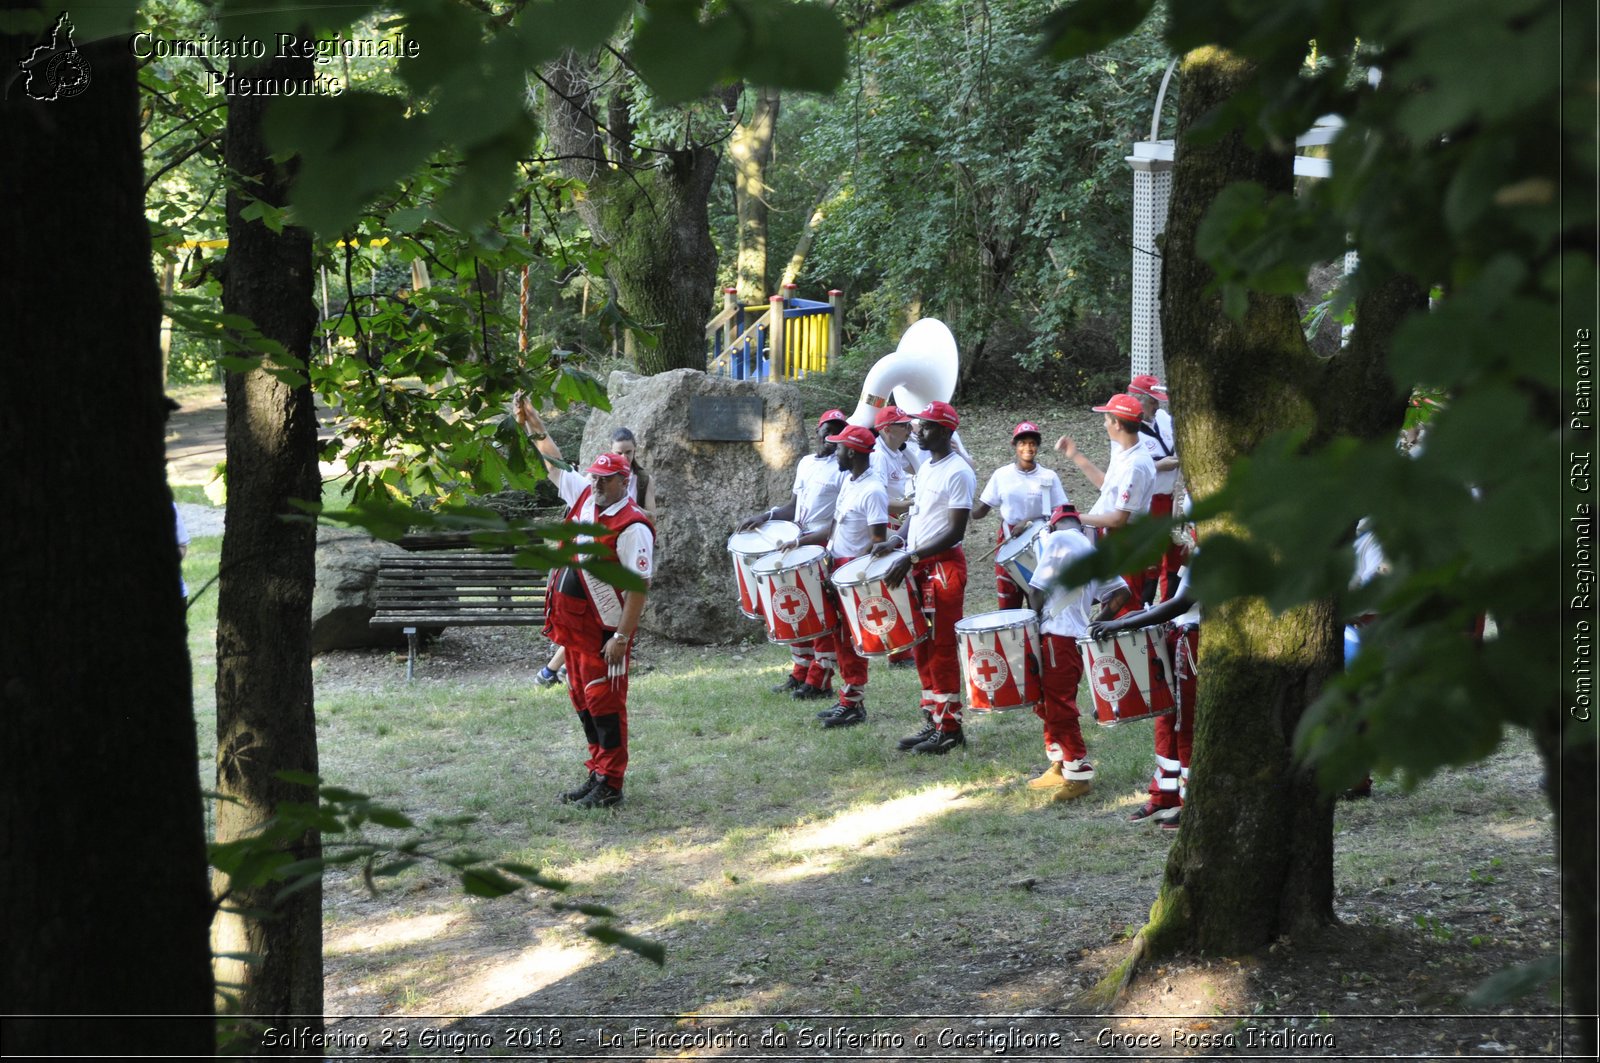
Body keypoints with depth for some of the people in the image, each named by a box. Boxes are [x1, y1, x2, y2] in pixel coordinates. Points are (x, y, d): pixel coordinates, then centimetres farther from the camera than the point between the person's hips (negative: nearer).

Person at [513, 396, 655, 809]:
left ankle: (611, 786, 1)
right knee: (583, 701, 14)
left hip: (606, 630, -9)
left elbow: (639, 587, -20)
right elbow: (555, 462, 22)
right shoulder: (583, 496, 6)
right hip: (572, 622, 9)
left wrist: (621, 636, -23)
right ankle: (597, 774, 24)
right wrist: (532, 420, 18)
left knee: (605, 703, -4)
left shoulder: (632, 527, -17)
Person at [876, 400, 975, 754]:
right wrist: (898, 542, 3)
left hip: (945, 567, -9)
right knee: (922, 647, 11)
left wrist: (912, 558, -23)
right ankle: (932, 721, 19)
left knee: (941, 648, -6)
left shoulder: (958, 473, -14)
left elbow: (955, 531, -19)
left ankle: (950, 729, -1)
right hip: (919, 566, 9)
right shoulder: (926, 467, 14)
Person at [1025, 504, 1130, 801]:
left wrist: (1037, 618, 2)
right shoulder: (1093, 552, 19)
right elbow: (1121, 592, 13)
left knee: (1059, 707, -5)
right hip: (1078, 636, 9)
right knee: (1048, 703, 19)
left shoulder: (1057, 540, -4)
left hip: (1058, 634, -9)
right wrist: (1099, 620, 18)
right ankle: (1059, 767, 25)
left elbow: (1036, 588, -12)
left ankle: (1079, 775, -4)